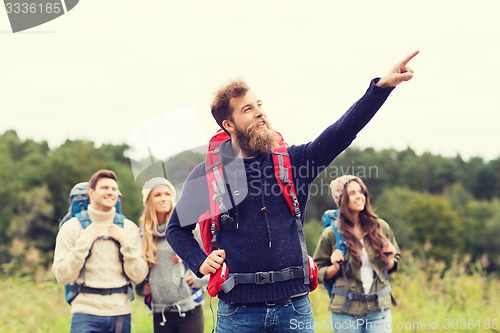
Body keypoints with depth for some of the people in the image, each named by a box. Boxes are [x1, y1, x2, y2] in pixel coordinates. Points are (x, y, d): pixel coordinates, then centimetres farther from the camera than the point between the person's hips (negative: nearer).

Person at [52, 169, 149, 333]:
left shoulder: (129, 227, 7)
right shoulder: (71, 227, 1)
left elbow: (138, 276, 1)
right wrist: (84, 242, -11)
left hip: (121, 313, 3)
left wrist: (126, 241, -7)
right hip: (86, 312, -3)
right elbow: (63, 276, -6)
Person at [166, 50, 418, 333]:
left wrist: (382, 86, -18)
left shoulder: (293, 161, 6)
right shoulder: (207, 174, 3)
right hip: (238, 310, -1)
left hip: (294, 307, 1)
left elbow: (340, 133, -8)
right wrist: (200, 263, -2)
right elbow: (176, 229, 14)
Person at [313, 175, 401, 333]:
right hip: (346, 310, -2)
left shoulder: (381, 227, 5)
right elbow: (319, 273, 4)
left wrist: (389, 260, -3)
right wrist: (335, 267, -15)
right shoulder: (331, 235, -3)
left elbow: (392, 266, 18)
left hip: (380, 307, 2)